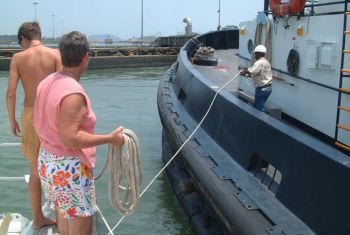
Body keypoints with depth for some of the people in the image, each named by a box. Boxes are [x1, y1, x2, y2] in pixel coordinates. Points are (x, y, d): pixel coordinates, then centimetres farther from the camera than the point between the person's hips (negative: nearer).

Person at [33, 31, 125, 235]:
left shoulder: (47, 83, 3)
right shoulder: (73, 93, -25)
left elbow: (39, 124, 12)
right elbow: (70, 139, -28)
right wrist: (110, 138, -22)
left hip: (47, 162, 9)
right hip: (70, 169, -9)